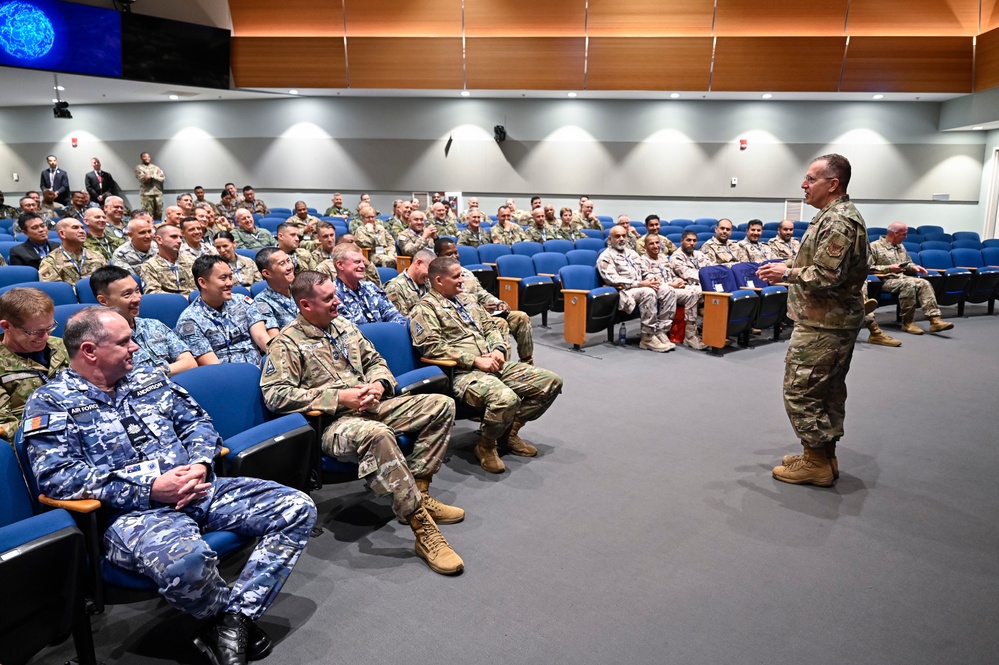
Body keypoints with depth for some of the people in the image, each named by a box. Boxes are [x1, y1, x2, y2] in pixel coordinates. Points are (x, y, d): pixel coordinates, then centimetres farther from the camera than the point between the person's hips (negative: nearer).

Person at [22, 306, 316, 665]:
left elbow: (197, 421, 19)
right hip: (132, 511, -6)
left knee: (296, 507, -9)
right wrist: (149, 488, -18)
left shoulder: (148, 378, 19)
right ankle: (241, 616, -7)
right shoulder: (50, 402, 2)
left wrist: (200, 464, -5)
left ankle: (231, 622, -14)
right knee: (186, 559, -41)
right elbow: (56, 475, -11)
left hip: (199, 490, 7)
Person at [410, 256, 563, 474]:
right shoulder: (425, 309, -3)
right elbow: (433, 347, -15)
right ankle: (486, 445, -7)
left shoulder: (465, 300, 22)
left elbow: (490, 327, 23)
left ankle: (509, 431, 11)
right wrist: (476, 360, -17)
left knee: (551, 381, 0)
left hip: (494, 364, 9)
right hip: (462, 372, -9)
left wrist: (499, 349, 0)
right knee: (505, 398, -38)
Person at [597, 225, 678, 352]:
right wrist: (640, 284, -19)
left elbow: (643, 272, 24)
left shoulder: (632, 253, 23)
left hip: (641, 288, 7)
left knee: (668, 290, -17)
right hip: (623, 292, -7)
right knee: (648, 293, -35)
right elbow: (613, 280, -14)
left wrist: (651, 280, -2)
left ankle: (661, 331, -19)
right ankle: (648, 337, -28)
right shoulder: (605, 257, -1)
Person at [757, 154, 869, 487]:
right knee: (829, 390, 16)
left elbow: (826, 276, -26)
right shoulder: (837, 215, 14)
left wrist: (787, 273, -14)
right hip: (835, 321, 11)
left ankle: (816, 463, 6)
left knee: (801, 390, -4)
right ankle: (824, 456, 26)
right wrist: (787, 266, 8)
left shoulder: (838, 222, -20)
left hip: (822, 325, -11)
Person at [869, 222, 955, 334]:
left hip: (904, 278, 7)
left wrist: (913, 267, 8)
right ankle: (907, 323, -25)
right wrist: (888, 268, -17)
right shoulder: (875, 246, -2)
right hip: (886, 280, -7)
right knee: (909, 284, -34)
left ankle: (935, 319, -30)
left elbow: (908, 263, 32)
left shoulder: (901, 247, 24)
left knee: (924, 283, -21)